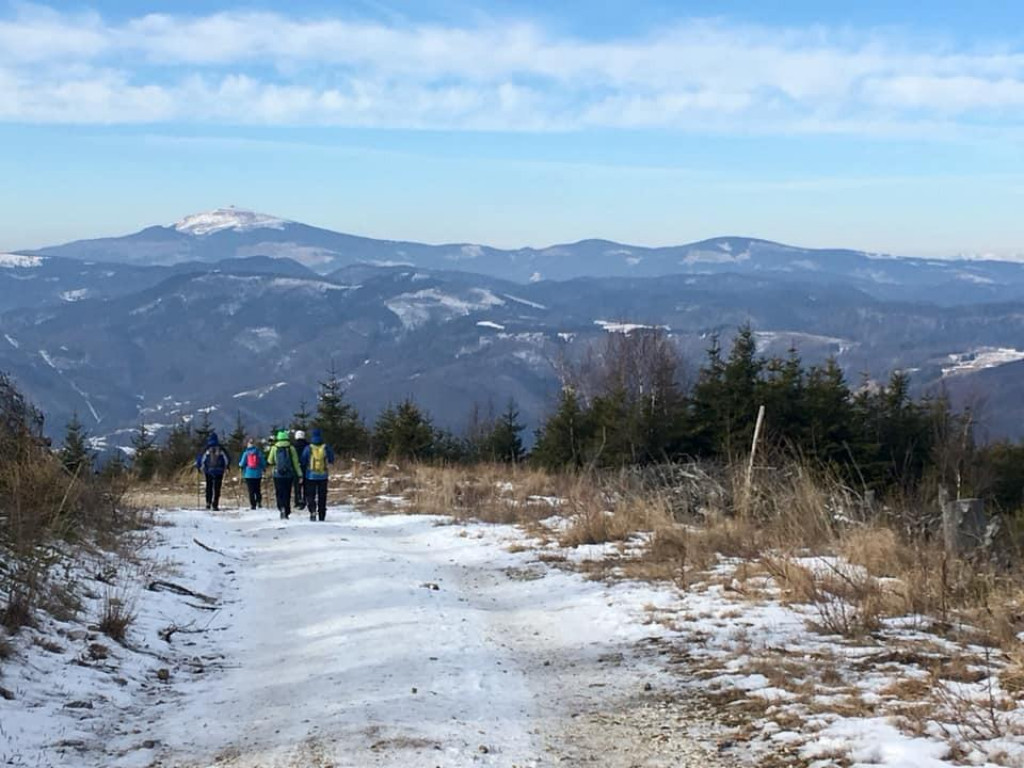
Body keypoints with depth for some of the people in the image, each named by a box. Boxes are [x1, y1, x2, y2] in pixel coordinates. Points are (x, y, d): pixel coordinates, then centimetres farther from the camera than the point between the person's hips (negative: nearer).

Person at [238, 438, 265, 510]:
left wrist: (240, 464, 20)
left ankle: (253, 505, -1)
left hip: (248, 475, -1)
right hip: (258, 474, 1)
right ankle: (259, 502, -1)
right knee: (258, 490, 14)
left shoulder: (246, 453, -5)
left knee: (251, 491, 2)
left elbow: (242, 464, -3)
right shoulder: (259, 452, -2)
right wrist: (263, 468, 22)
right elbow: (263, 463, 1)